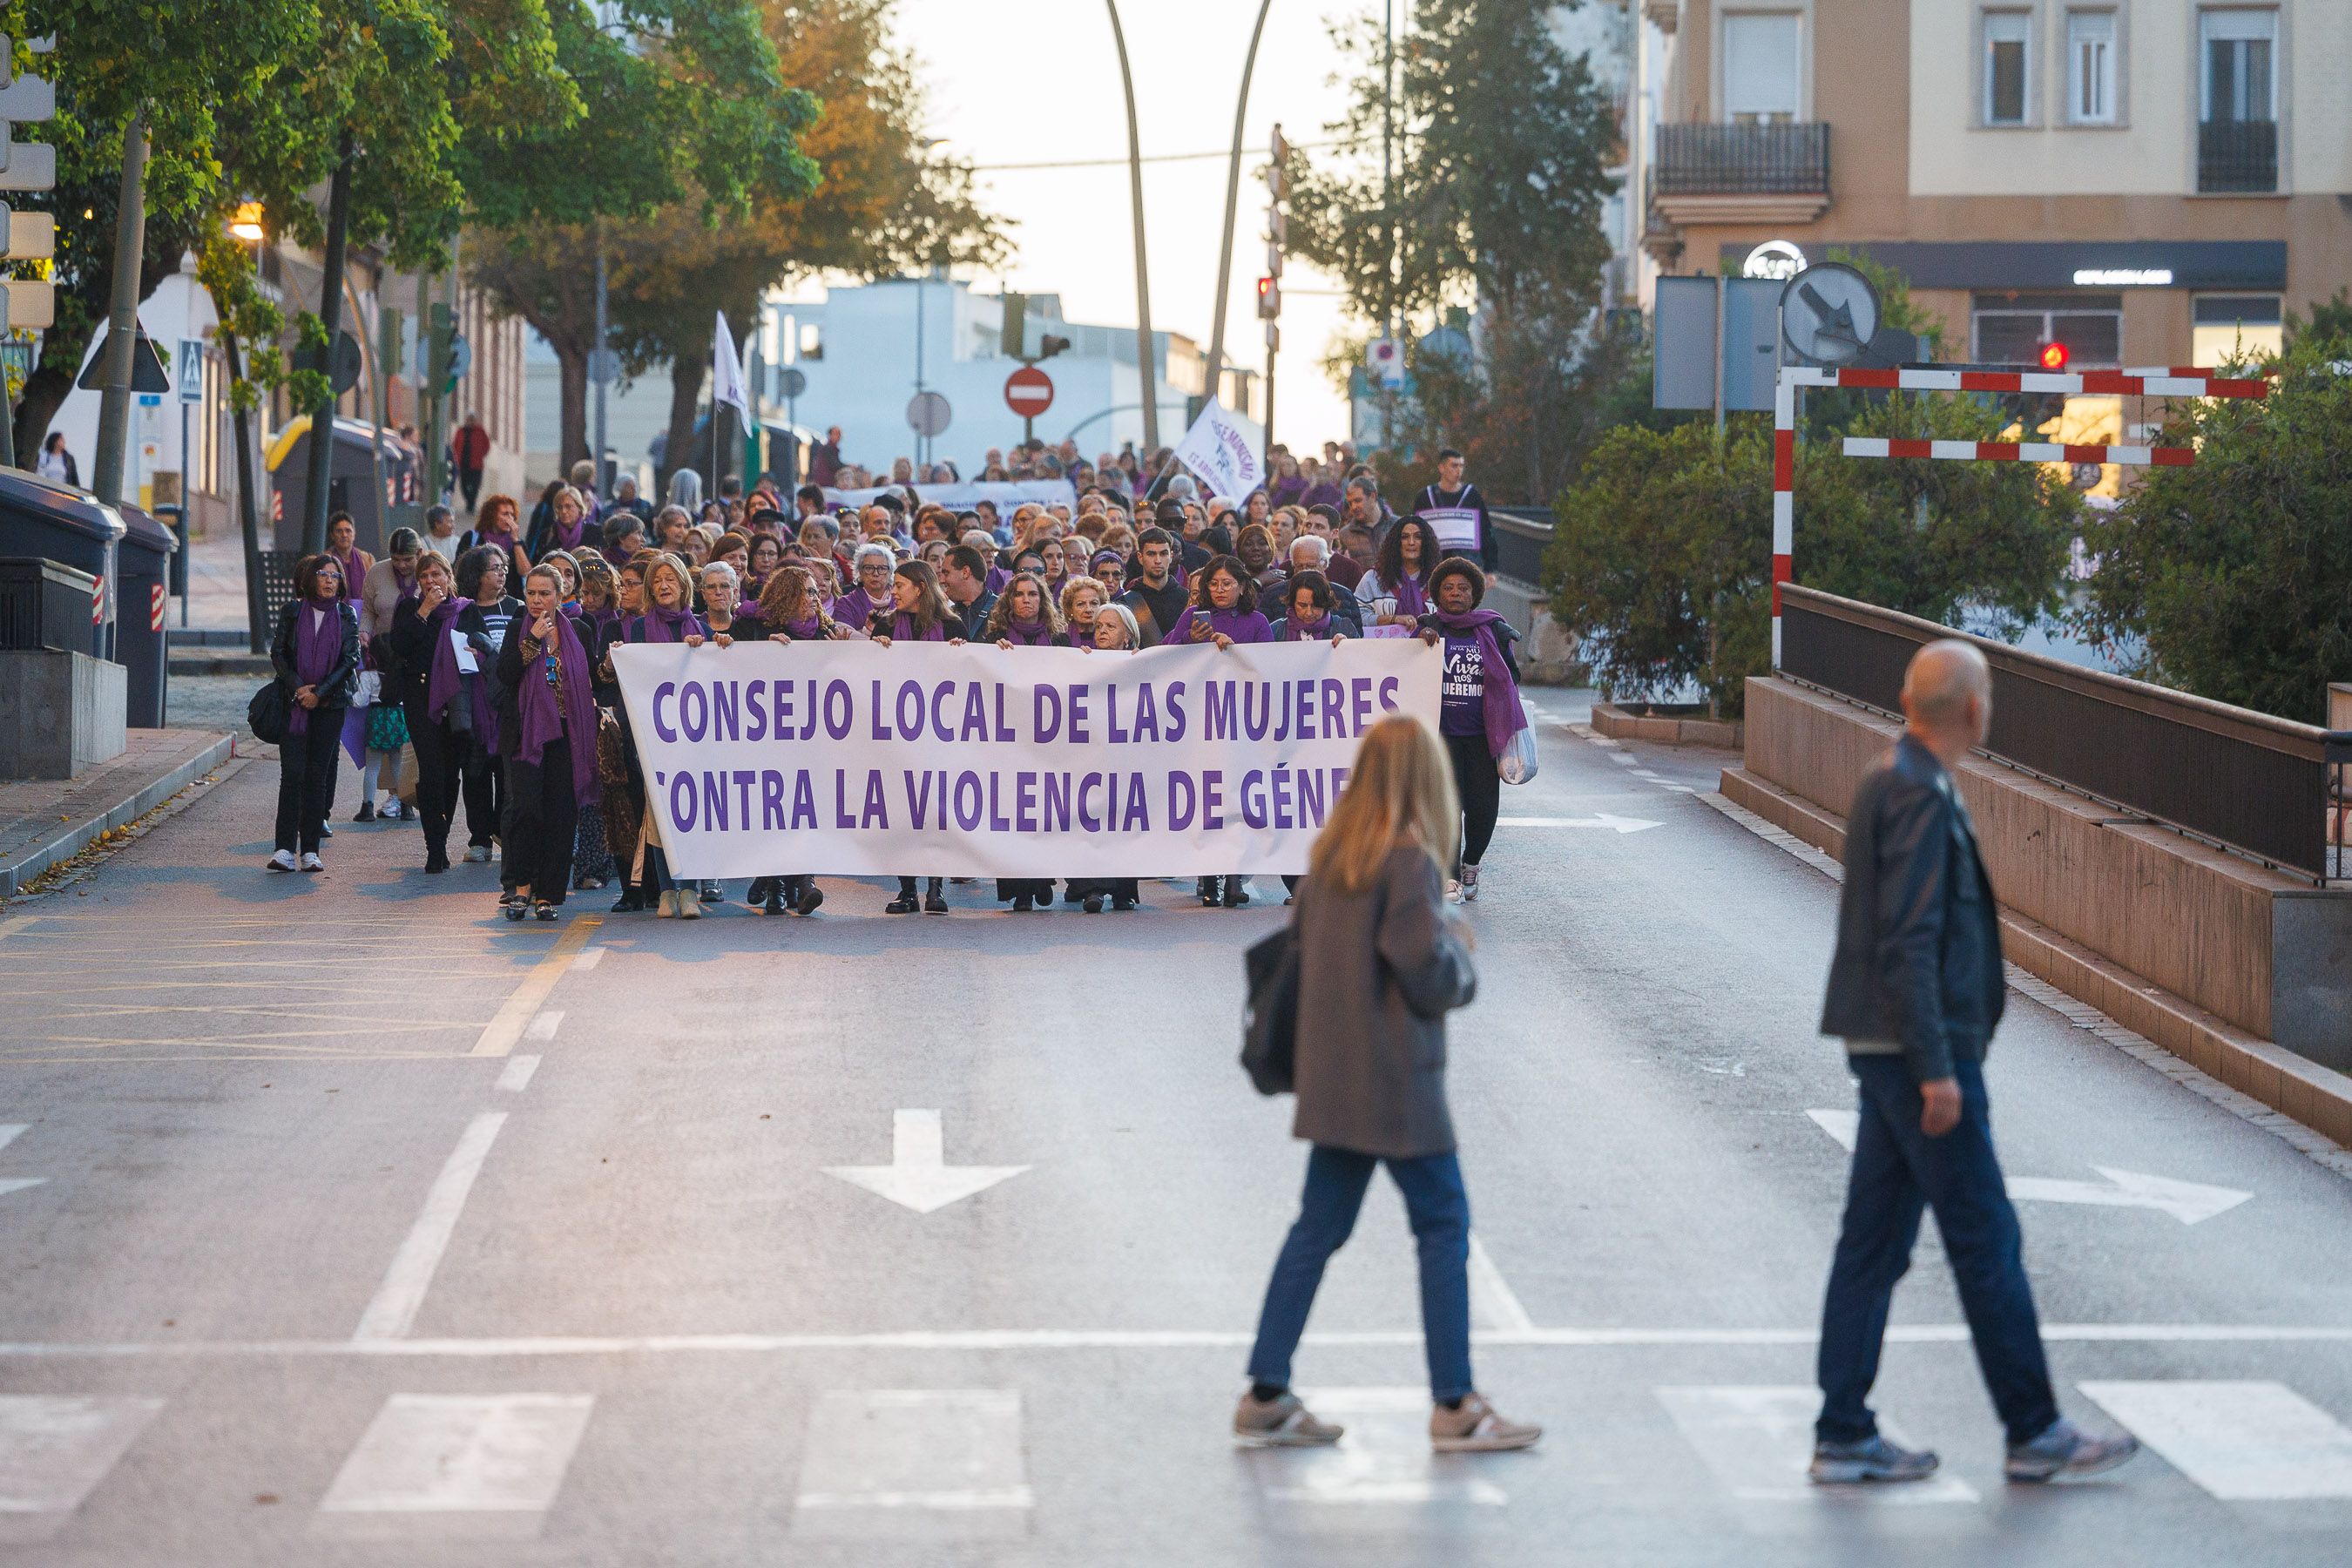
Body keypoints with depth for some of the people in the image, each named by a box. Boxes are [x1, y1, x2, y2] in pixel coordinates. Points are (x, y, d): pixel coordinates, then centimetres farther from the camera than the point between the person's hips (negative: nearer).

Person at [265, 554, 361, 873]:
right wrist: (298, 687, -11)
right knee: (293, 772, -10)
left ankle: (310, 850, 4)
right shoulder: (292, 612, 3)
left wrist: (319, 693, -8)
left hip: (330, 704, 1)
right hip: (293, 703, -1)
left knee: (317, 774, 1)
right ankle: (285, 849, -13)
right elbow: (277, 653, 3)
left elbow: (350, 659, 0)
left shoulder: (347, 615, 5)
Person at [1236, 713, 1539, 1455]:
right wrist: (1458, 948, 2)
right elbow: (1428, 971, -19)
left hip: (1331, 1077, 7)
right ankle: (1454, 1405, 5)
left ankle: (1267, 1394, 12)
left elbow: (1300, 937, 15)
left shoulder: (1329, 854, 7)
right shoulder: (1409, 859, -16)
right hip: (1395, 1076, -7)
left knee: (1319, 1227, 12)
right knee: (1443, 1224, 3)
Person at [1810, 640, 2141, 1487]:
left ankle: (1844, 1435, 11)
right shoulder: (1921, 797, -17)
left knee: (1874, 1242, 9)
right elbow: (1908, 941, -22)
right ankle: (2034, 1433, 5)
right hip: (1921, 1048, -10)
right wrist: (1936, 1068, -21)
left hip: (1891, 1054, 10)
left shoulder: (1890, 782, 14)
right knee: (1985, 1239, -2)